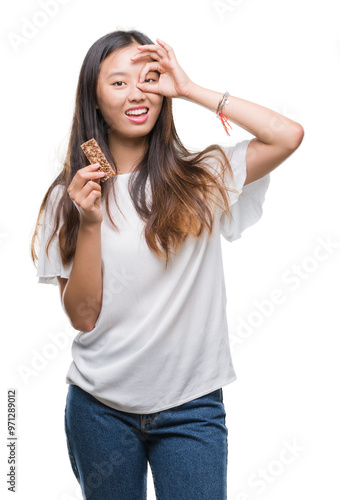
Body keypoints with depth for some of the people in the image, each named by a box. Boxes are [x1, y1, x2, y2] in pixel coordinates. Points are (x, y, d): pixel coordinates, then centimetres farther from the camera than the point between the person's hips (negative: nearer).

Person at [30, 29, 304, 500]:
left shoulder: (199, 177, -2)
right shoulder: (70, 195, -2)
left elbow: (289, 135, -16)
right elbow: (82, 316, -6)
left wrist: (192, 89, -11)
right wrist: (89, 223, -19)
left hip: (191, 406, -1)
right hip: (101, 406, 1)